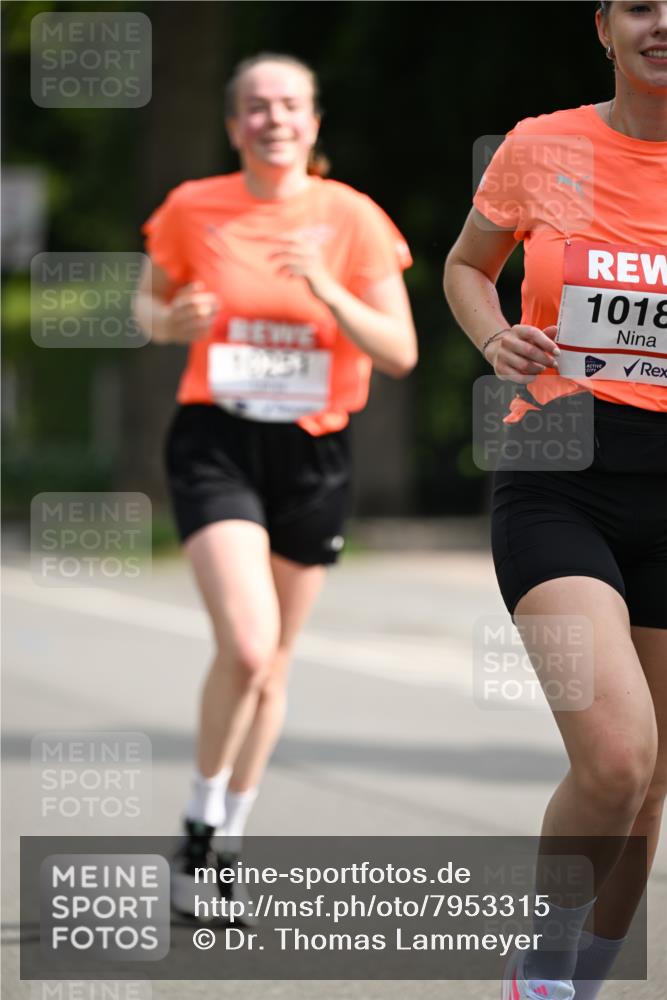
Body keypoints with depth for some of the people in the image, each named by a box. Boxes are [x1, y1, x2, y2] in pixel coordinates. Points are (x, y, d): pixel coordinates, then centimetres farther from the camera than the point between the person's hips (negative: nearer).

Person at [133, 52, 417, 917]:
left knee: (272, 662, 11)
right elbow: (149, 305, 15)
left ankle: (230, 842, 28)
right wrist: (172, 320, -8)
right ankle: (199, 825, 0)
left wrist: (328, 292, -20)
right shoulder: (192, 210, -1)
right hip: (216, 440, -2)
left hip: (314, 452, 2)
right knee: (246, 646, -20)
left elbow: (401, 354, -4)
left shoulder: (353, 219, -2)